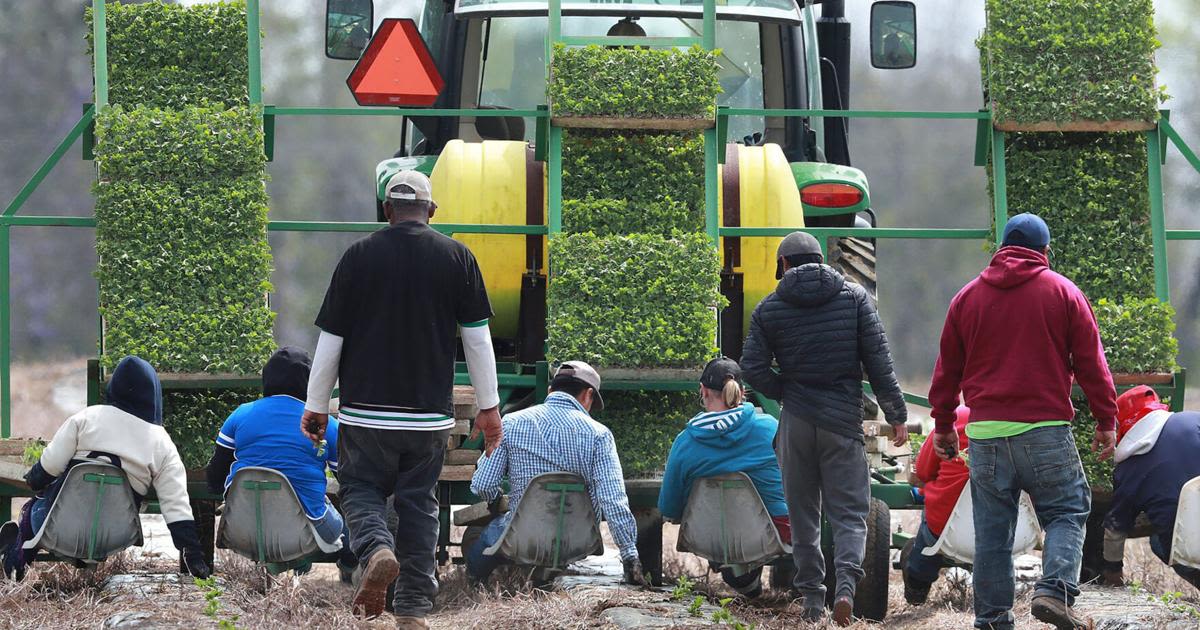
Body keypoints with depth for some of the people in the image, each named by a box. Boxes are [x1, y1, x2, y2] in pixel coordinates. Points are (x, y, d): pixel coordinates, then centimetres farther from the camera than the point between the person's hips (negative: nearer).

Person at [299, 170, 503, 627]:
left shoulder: (358, 256, -2)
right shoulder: (458, 258, 1)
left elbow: (330, 339, 0)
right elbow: (477, 338, 4)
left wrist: (316, 407, 9)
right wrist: (488, 407, 12)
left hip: (366, 408, -1)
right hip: (430, 413, 2)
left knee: (361, 489, 12)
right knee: (419, 503, 11)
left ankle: (376, 550, -19)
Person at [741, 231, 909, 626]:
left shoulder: (769, 309, 2)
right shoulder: (854, 297, 2)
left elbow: (753, 368, -4)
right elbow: (878, 361, -1)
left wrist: (786, 394, 12)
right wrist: (896, 414, 4)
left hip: (796, 422, 1)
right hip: (843, 422, -1)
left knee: (803, 512, 10)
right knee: (849, 511, 1)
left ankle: (812, 596, 9)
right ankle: (846, 581, -22)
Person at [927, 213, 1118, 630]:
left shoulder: (967, 298, 12)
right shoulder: (1063, 294, 3)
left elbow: (947, 369, 16)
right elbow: (1091, 364, 2)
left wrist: (943, 425, 24)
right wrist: (1106, 421, 8)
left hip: (985, 432, 3)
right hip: (1046, 429, -3)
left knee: (992, 531, 6)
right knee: (1067, 512, 5)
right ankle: (1055, 590, -17)